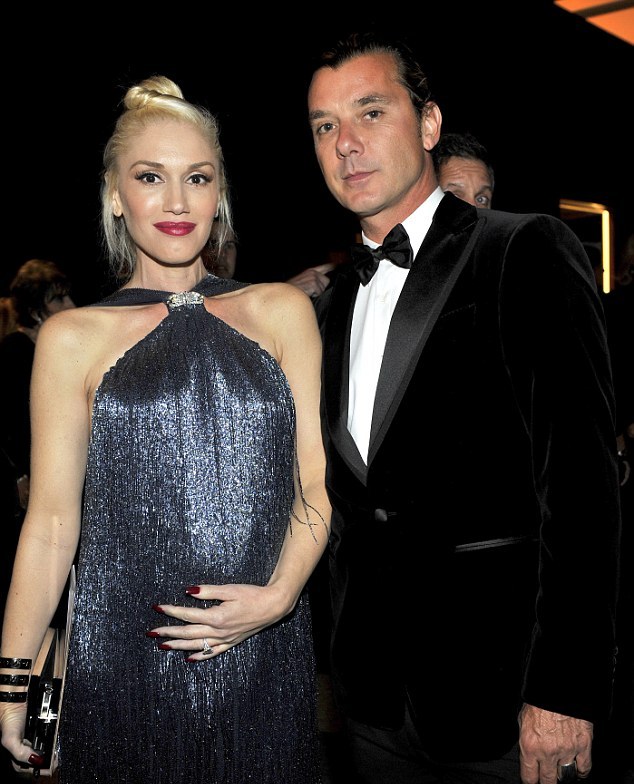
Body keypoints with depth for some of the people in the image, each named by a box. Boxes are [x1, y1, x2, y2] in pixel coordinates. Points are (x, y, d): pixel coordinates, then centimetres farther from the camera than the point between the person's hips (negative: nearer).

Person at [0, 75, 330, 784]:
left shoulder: (280, 311, 5)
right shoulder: (73, 337, 2)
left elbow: (317, 482, 4)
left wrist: (278, 594, -12)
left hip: (267, 657, 1)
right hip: (126, 667, -1)